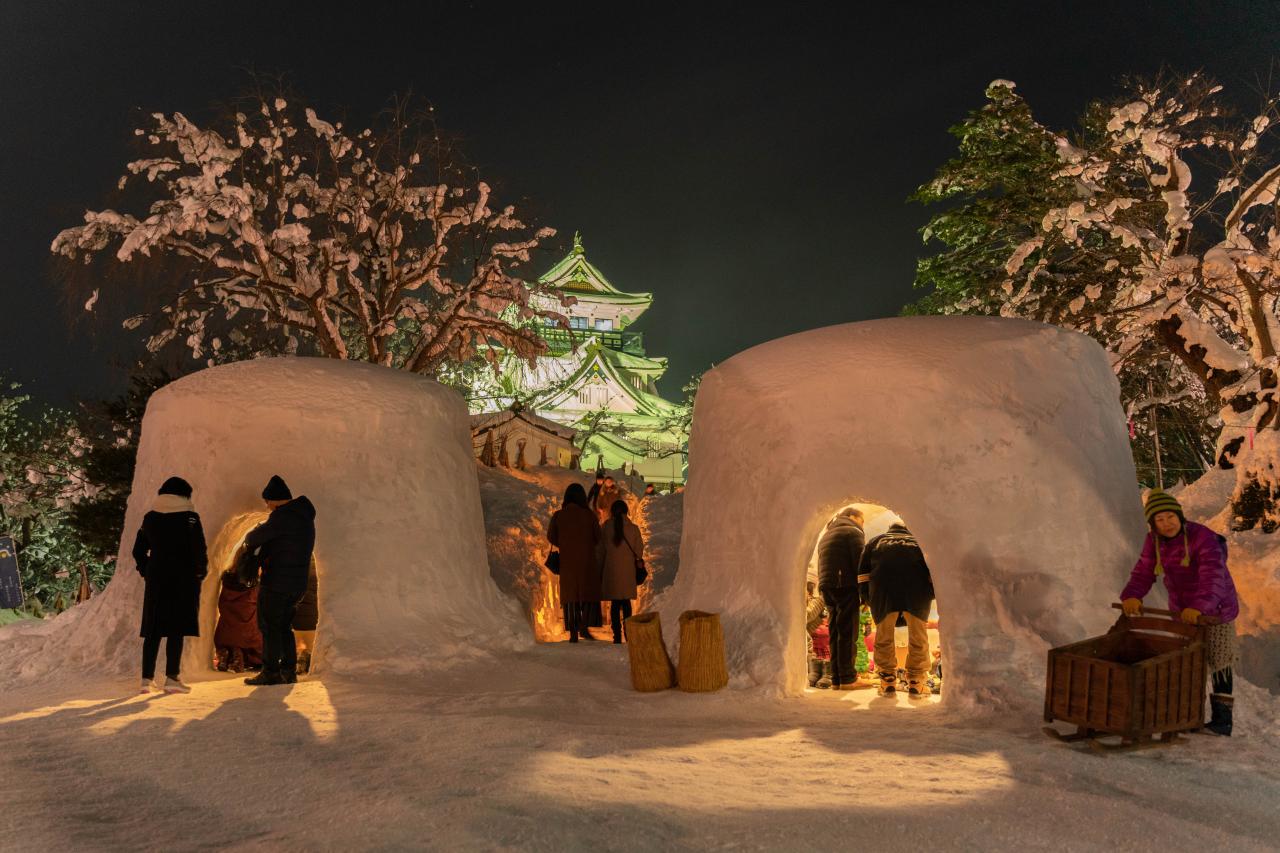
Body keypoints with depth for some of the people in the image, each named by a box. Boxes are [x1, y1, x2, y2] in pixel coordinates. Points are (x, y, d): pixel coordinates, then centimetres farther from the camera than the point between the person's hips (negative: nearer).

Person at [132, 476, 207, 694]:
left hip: (156, 579, 4)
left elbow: (138, 550, 12)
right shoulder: (189, 518, -6)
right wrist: (200, 572, 4)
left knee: (153, 630, 9)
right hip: (183, 579, -4)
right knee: (176, 629, -2)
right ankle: (171, 678, -5)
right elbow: (199, 550, -10)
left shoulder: (149, 518, 9)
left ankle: (147, 678, 9)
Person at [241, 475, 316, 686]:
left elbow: (256, 537, -13)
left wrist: (248, 542, 10)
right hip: (297, 583, 9)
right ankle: (289, 671, 16)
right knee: (284, 627, 16)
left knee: (270, 627, -1)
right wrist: (259, 558, 11)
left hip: (276, 583, -9)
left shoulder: (283, 516, -16)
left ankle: (270, 672, 1)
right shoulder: (305, 516, 14)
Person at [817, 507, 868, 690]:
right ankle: (847, 678, -9)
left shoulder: (826, 535, 26)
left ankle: (836, 679, 6)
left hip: (827, 587, 8)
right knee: (847, 633, -7)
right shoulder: (853, 532, 0)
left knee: (835, 634, 8)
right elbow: (860, 562, -11)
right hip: (846, 586, -7)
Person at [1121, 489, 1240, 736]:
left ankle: (1222, 720, 15)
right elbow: (1143, 572, -12)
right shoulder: (1154, 541, -7)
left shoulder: (1203, 537, -26)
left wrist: (1199, 606, -54)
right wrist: (1132, 596, -32)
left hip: (1216, 609, -5)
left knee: (1218, 663, 4)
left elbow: (1213, 576, -38)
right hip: (1181, 609, 6)